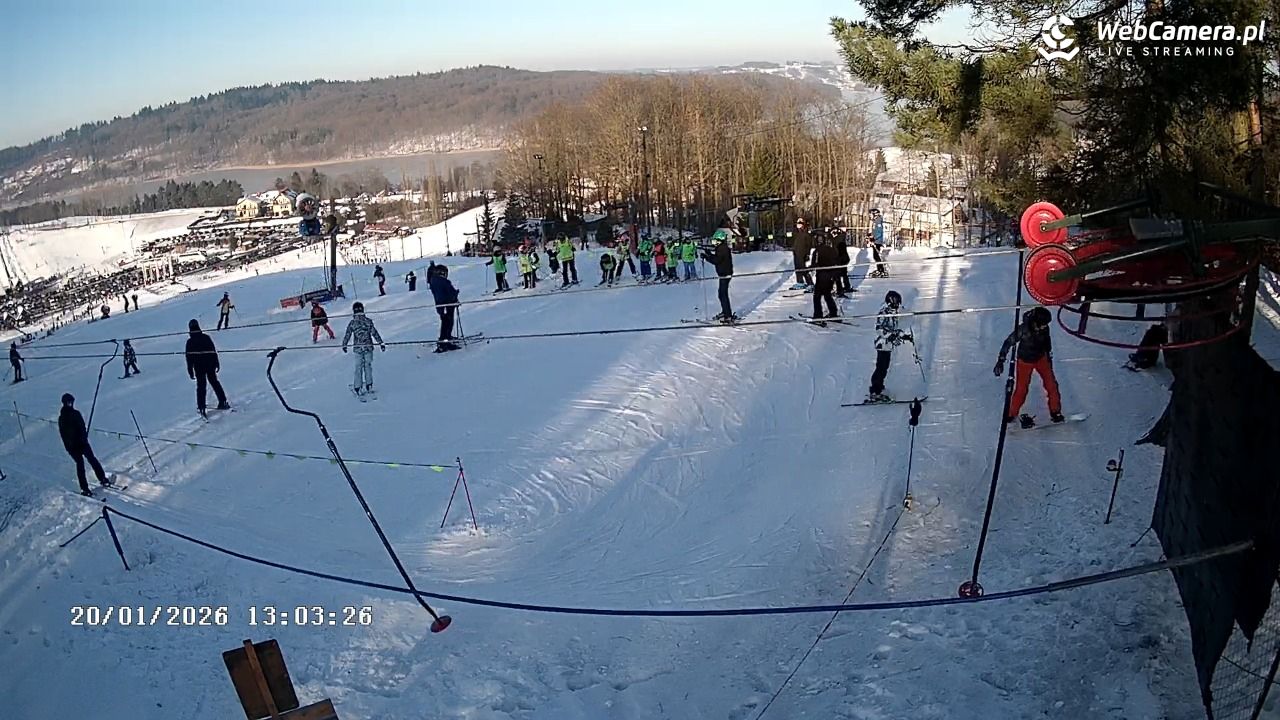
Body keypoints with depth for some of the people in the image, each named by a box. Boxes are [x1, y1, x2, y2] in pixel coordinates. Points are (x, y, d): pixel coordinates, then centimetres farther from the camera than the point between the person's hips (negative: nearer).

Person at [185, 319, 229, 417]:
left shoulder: (190, 341, -4)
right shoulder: (206, 337, 2)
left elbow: (189, 357, -3)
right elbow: (214, 351, 4)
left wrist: (190, 371, 1)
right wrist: (217, 363, 11)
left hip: (198, 366, -2)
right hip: (210, 364, 2)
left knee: (201, 385, 2)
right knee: (214, 382, 14)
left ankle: (201, 407, -4)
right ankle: (223, 402, 12)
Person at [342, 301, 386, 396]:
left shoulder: (352, 323, -6)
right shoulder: (368, 321, -8)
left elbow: (347, 335, 1)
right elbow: (374, 333, -8)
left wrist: (344, 345, 16)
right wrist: (381, 343, -2)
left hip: (358, 349, 0)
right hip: (368, 347, 0)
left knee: (358, 368, 8)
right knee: (368, 366, 13)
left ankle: (358, 388, 8)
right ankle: (369, 386, 18)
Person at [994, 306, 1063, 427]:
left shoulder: (1045, 328, -15)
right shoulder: (1023, 329, -30)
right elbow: (1009, 342, -20)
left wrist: (1049, 356, 19)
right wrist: (1001, 360, -24)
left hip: (1041, 358, 4)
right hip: (1025, 361, -4)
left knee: (1051, 385, 0)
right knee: (1021, 390, -1)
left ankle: (1055, 412, 18)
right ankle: (1011, 415, 18)